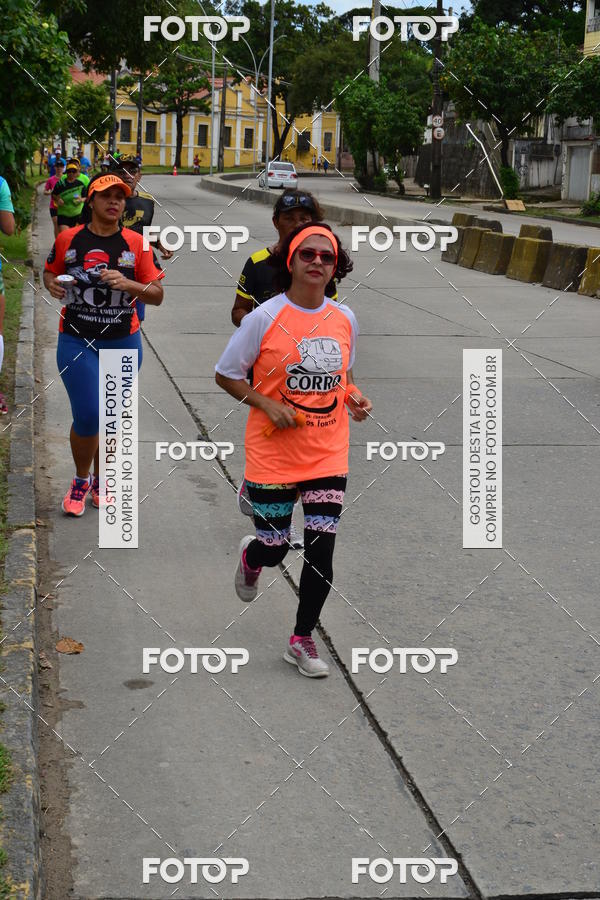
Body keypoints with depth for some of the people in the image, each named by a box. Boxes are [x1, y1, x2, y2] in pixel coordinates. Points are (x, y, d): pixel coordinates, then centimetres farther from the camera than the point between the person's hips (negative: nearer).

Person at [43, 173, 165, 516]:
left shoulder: (136, 243, -3)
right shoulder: (68, 239, -2)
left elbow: (157, 295, -4)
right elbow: (50, 271, 15)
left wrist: (127, 283, -22)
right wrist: (52, 284, -8)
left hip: (124, 343, 1)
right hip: (77, 342, -1)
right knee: (87, 416, -8)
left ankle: (101, 481, 32)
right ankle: (81, 481, 18)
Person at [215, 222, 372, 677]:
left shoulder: (345, 319, 4)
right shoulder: (264, 318, -10)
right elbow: (226, 374, -2)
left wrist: (354, 397, 0)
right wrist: (266, 404, -16)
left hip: (328, 454, 3)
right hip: (274, 453, -3)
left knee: (321, 550, -1)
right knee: (274, 549, 7)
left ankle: (303, 640, 17)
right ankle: (252, 556, 47)